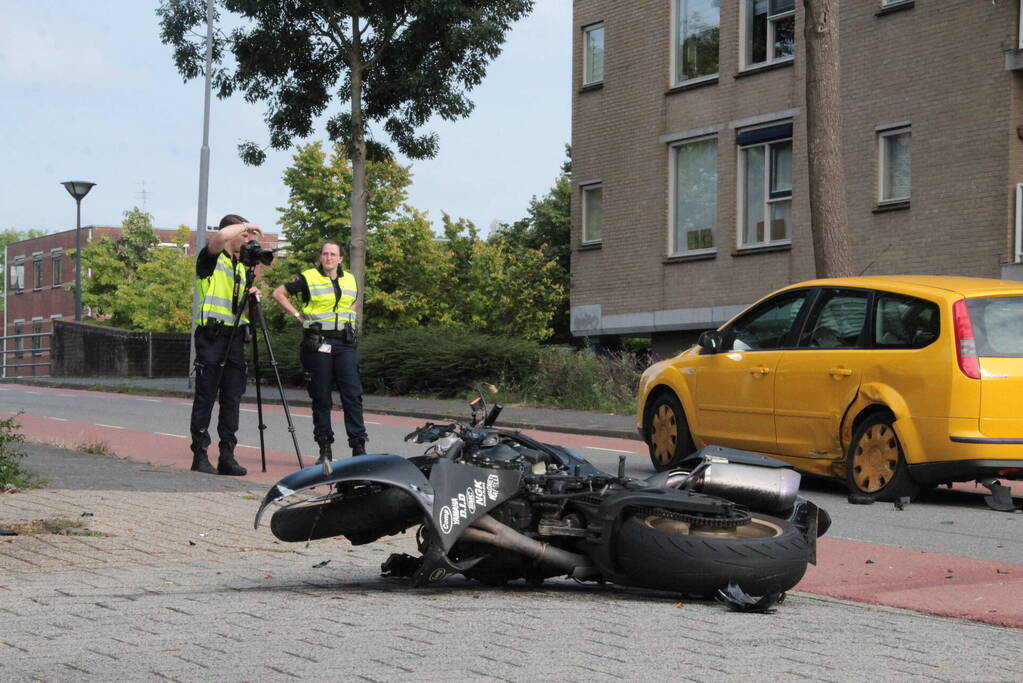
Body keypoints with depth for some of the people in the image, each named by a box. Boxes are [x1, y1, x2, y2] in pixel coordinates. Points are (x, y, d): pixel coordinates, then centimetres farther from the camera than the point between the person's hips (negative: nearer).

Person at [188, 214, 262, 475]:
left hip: (235, 337, 7)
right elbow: (220, 237, -24)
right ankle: (200, 454, 1)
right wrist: (246, 226, -10)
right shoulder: (210, 258, -2)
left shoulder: (241, 266, 21)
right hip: (211, 334, -7)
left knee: (232, 398, 4)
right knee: (206, 397, -3)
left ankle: (227, 454, 6)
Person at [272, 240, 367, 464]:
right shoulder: (308, 279, -1)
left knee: (353, 394, -5)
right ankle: (325, 450, 7)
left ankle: (359, 446, -4)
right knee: (321, 397, 1)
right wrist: (297, 314, -1)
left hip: (345, 342, 3)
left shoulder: (350, 280, 13)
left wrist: (347, 316, 15)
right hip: (318, 343, -3)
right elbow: (279, 293, 4)